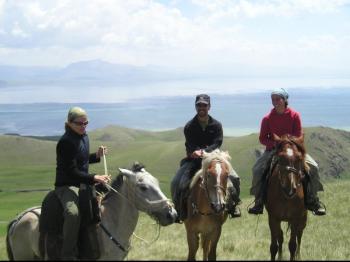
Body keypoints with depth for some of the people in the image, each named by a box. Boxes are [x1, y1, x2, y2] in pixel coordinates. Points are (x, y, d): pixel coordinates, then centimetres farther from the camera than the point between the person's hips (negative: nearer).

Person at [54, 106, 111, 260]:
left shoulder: (84, 137, 9)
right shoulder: (65, 142, -19)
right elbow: (72, 171, -22)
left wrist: (97, 155, 8)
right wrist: (94, 178, -27)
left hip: (83, 184, 10)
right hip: (66, 185, -10)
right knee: (73, 213, -37)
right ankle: (68, 255, -32)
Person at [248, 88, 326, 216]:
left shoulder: (295, 115, -4)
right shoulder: (267, 118, -3)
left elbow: (298, 136, 0)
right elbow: (262, 138, 1)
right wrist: (276, 144, -15)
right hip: (273, 149, 0)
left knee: (313, 167, -19)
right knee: (257, 169, -24)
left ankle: (312, 200, -4)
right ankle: (259, 202, -10)